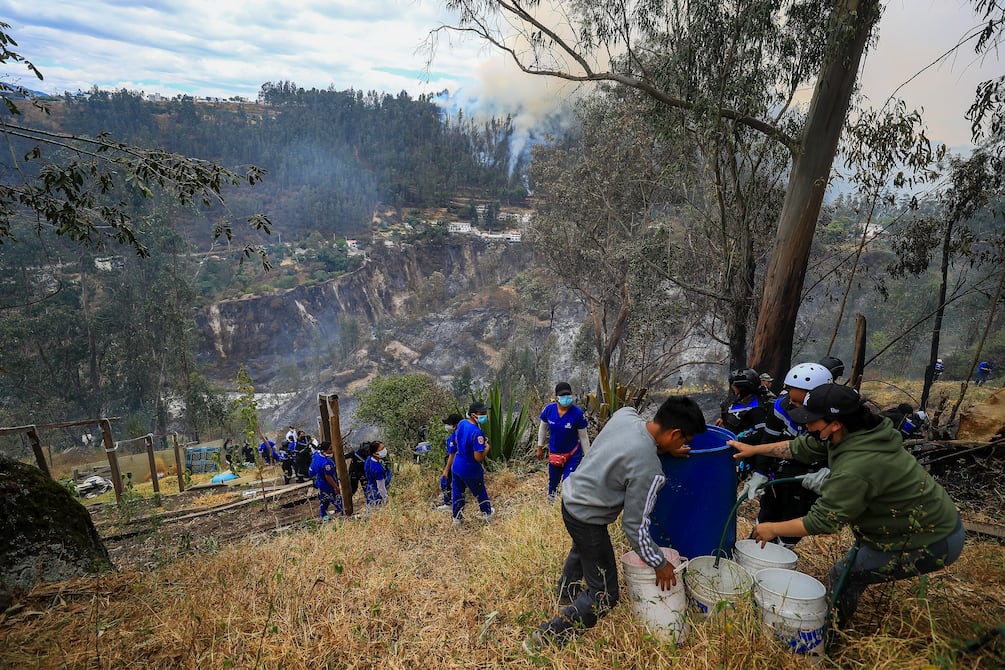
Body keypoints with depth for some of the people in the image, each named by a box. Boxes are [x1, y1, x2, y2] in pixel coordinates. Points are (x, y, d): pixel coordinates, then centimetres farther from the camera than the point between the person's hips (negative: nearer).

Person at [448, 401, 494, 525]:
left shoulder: (461, 423, -7)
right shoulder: (477, 433, -31)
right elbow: (479, 458, -30)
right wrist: (487, 447, -12)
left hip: (457, 466, 6)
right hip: (471, 470, -5)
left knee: (457, 492, 19)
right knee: (480, 492, 20)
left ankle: (457, 518, 32)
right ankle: (487, 513, 41)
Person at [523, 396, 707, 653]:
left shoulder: (625, 413, -12)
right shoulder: (649, 470, -29)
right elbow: (635, 526, -19)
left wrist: (664, 449, 5)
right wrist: (660, 564, -4)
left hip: (570, 497, 9)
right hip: (587, 520, -9)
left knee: (582, 547, 38)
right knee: (604, 597, 8)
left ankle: (566, 593, 63)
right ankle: (544, 638, 11)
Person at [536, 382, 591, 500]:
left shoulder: (577, 413, -23)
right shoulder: (549, 409, -16)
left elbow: (583, 436, -11)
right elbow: (543, 427, 3)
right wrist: (540, 447, 9)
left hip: (573, 455, -3)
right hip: (554, 454, 3)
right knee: (552, 483, 21)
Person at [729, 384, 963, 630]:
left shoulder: (856, 467, -34)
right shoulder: (855, 432, -9)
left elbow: (822, 522, -26)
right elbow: (802, 447, 5)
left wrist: (773, 529, -13)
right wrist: (755, 449, 7)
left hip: (934, 542, -8)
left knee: (845, 573, -2)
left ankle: (830, 633, 22)